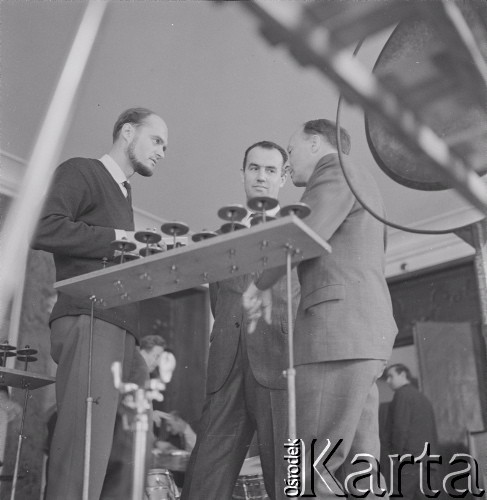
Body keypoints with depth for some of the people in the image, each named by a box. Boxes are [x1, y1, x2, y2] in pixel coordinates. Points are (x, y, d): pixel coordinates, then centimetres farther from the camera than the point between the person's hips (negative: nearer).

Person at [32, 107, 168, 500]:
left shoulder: (121, 192, 29)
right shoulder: (80, 172, 4)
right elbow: (45, 229, -13)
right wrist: (119, 239, -11)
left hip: (122, 331, 9)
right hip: (88, 322, -9)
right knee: (85, 451, -16)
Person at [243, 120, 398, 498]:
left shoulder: (335, 171, 1)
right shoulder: (362, 185, 30)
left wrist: (260, 285, -3)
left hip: (338, 327, -10)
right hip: (365, 335, 10)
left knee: (316, 468, -13)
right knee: (354, 469, 3)